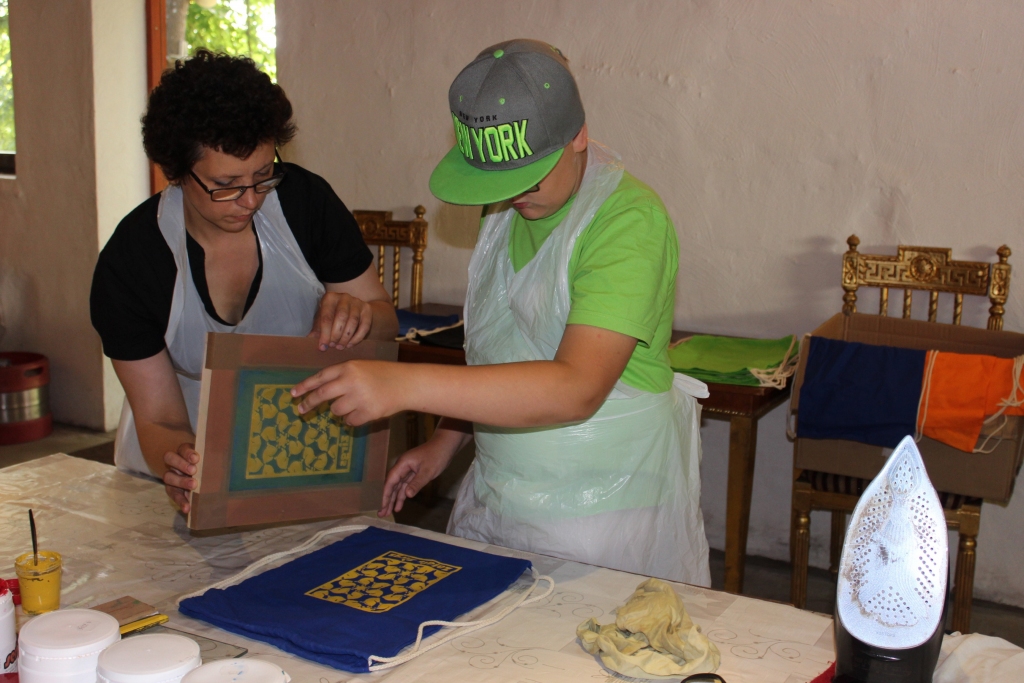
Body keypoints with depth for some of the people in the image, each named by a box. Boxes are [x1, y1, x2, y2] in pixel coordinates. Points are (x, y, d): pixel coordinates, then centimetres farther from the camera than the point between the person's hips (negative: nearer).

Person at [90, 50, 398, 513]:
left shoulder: (305, 200, -10)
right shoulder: (128, 263, -14)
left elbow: (385, 320, 0)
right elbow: (159, 419, -12)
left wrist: (357, 313, -23)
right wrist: (176, 467, -34)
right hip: (191, 470, 0)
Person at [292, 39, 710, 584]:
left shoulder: (628, 221, -20)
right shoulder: (506, 209, 6)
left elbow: (576, 389, -31)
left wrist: (405, 385, -36)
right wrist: (447, 441, 10)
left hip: (601, 515, -6)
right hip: (494, 497, 7)